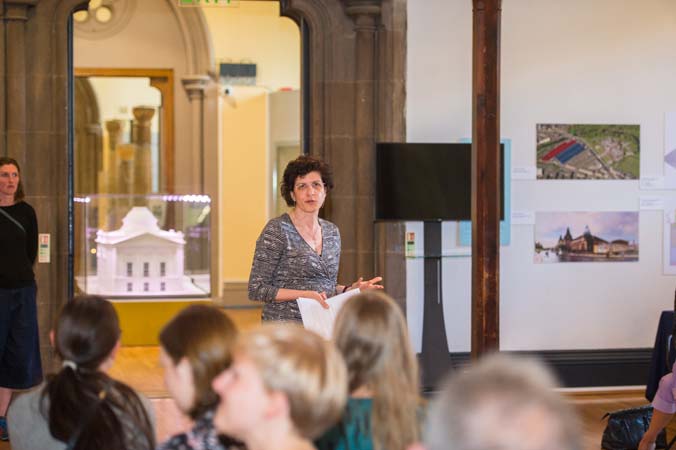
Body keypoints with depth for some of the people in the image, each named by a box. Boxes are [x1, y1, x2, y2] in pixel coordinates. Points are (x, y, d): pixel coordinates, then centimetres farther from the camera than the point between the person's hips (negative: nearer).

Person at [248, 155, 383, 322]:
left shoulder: (332, 232, 13)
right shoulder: (277, 230, -6)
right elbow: (256, 289, -8)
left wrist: (349, 290, 4)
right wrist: (303, 295, -16)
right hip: (286, 327, -5)